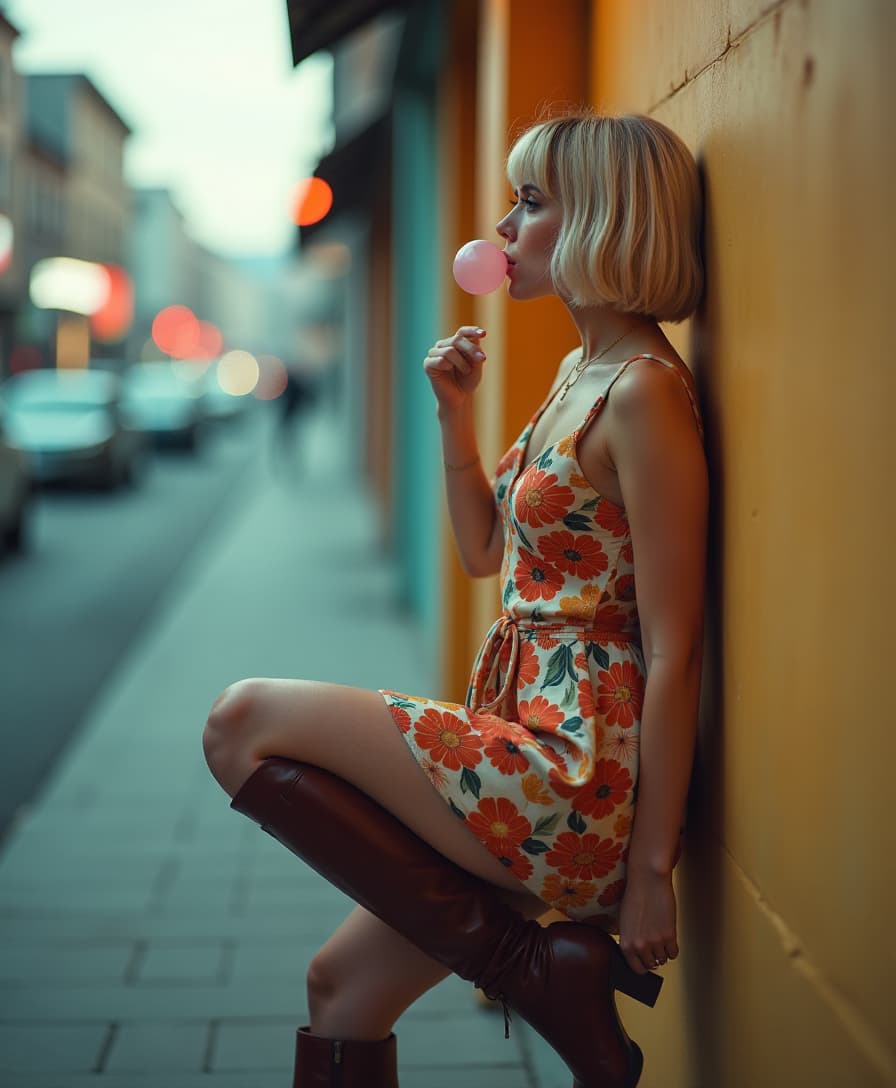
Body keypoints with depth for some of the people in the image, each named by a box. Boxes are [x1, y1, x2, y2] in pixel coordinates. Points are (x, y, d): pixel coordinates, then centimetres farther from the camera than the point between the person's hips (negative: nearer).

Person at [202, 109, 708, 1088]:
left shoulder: (643, 392, -16)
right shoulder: (578, 371, 14)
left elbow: (674, 652, -18)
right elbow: (486, 554, 23)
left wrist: (652, 870, -18)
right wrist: (454, 413, 10)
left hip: (576, 773, -9)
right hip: (532, 748, 9)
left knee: (243, 721, -9)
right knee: (344, 984, 11)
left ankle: (527, 963, -6)